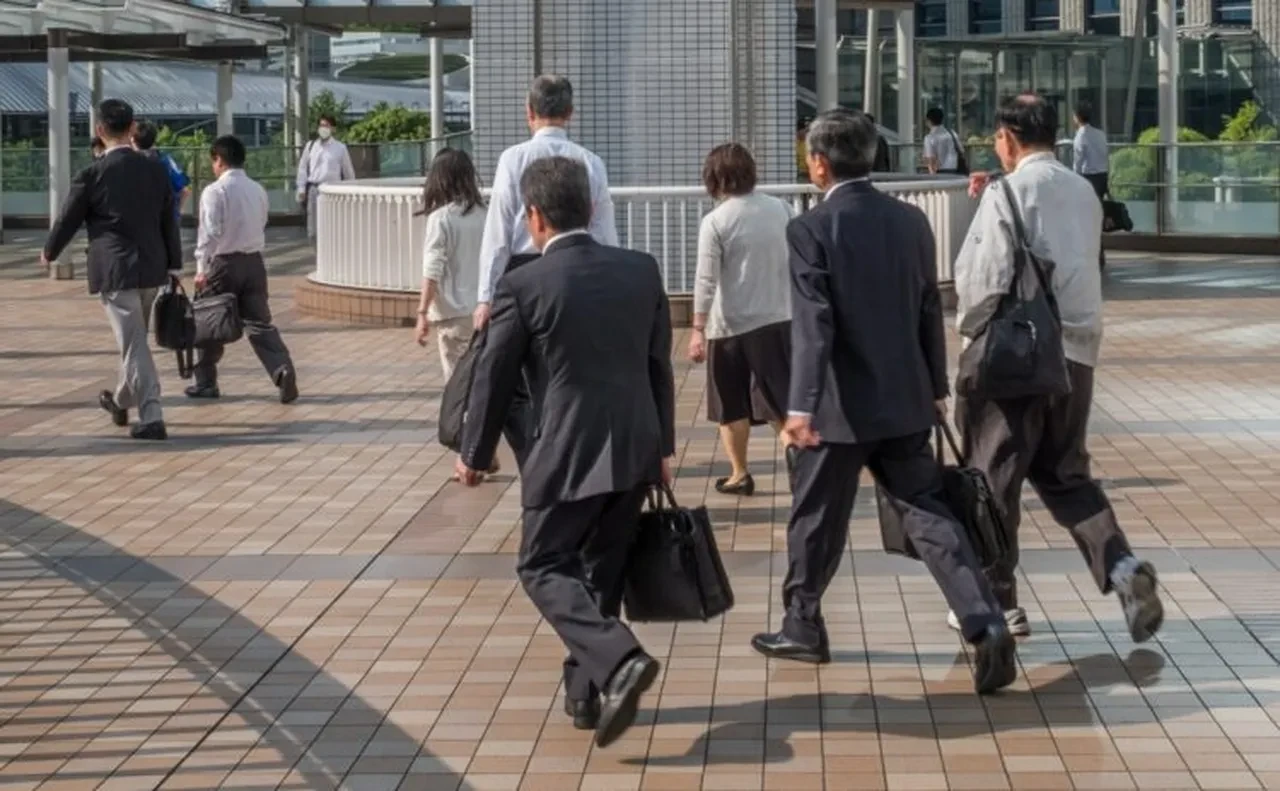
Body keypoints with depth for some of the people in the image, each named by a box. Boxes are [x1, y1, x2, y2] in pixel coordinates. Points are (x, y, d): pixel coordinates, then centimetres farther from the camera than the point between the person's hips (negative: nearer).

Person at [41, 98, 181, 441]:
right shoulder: (155, 170, 3)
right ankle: (122, 401, 39)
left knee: (134, 344, -4)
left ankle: (151, 418, -7)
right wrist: (174, 265, 13)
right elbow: (169, 221, 6)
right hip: (152, 268, 5)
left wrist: (49, 252, 19)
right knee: (134, 339, 22)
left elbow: (68, 220, 1)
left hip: (114, 271, -5)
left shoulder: (91, 175, -9)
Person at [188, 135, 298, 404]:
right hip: (254, 262, 5)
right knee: (259, 322, 4)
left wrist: (201, 268, -15)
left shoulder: (215, 191, -11)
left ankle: (205, 383, 18)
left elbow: (210, 232, -17)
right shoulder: (258, 190, 9)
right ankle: (283, 370, -16)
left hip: (224, 263, -5)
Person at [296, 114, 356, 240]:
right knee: (313, 231, 5)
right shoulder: (310, 146, 8)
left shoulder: (340, 148, 2)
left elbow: (348, 171, 8)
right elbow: (303, 167, 11)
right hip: (314, 189, 2)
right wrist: (301, 189, 5)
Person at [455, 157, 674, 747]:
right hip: (635, 449, 6)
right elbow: (659, 366, 10)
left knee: (542, 567, 5)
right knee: (601, 571, 18)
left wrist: (475, 455, 11)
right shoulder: (642, 270, 3)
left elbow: (494, 378, -3)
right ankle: (586, 692, 24)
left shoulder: (523, 286, -11)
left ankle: (619, 661, -16)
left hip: (569, 454, -5)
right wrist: (663, 446, 20)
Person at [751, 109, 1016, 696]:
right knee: (928, 514, 6)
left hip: (842, 406, -5)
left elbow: (812, 322, -22)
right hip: (905, 402, 5)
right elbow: (930, 312, 11)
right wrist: (937, 388, 21)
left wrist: (801, 406, -26)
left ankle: (802, 626, 26)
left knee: (816, 519, 12)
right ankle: (985, 626, -8)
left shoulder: (811, 229, -12)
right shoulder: (911, 220, 5)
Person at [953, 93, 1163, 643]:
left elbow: (983, 278, -16)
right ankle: (1121, 567, -4)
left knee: (994, 478, 7)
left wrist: (969, 326, 3)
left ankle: (995, 602, 15)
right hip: (1077, 350, 7)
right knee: (1066, 474, 16)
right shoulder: (1083, 191, 10)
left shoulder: (1009, 192, -11)